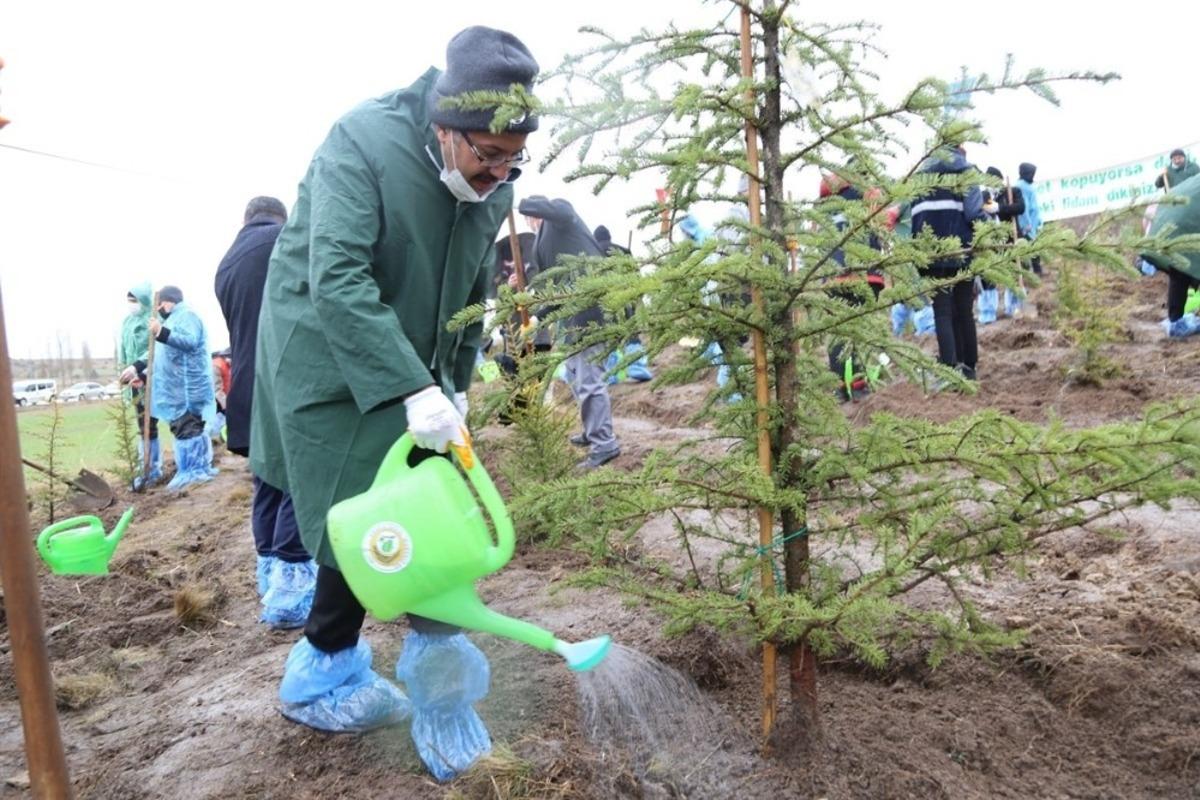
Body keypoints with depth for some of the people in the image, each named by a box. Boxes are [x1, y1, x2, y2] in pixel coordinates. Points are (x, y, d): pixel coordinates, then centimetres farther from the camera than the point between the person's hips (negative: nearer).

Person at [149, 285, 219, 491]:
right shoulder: (173, 319, 27)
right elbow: (164, 357, 31)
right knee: (192, 427, 11)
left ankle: (189, 472, -10)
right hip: (178, 388, 11)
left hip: (187, 387, -11)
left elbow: (190, 341, -26)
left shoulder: (186, 316, -6)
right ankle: (202, 468, 15)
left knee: (185, 427, -11)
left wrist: (162, 333, -36)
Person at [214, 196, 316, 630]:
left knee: (268, 481, 16)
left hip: (250, 388, 7)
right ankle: (290, 584, -10)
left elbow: (238, 326, 21)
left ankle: (270, 571, 26)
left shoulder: (225, 264, 19)